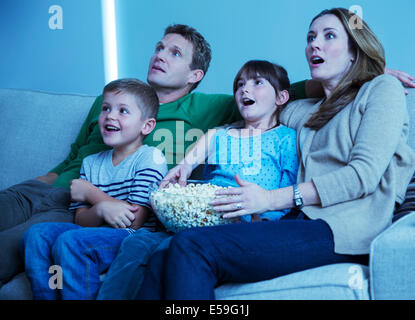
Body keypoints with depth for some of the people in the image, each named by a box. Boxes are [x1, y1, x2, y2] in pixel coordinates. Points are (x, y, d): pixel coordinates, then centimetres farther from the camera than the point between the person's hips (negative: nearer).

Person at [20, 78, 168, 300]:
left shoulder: (150, 158, -4)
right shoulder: (91, 164, 15)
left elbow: (134, 221, -11)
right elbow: (81, 220, 7)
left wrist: (91, 193, -2)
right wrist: (101, 209, -18)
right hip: (96, 233, 7)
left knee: (70, 241, -29)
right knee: (36, 234, -14)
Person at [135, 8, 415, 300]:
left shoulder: (382, 88, 11)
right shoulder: (304, 111, 29)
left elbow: (364, 174, -5)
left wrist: (271, 199, -9)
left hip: (344, 229, -6)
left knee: (192, 247, -26)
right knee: (162, 263, -17)